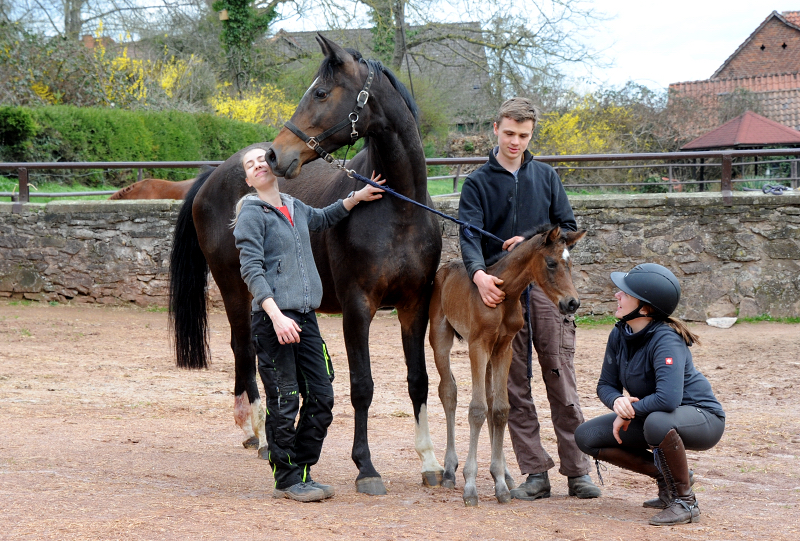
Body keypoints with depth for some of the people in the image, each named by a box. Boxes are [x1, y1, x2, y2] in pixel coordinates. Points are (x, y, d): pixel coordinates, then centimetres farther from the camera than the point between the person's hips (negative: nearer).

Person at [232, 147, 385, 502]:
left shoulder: (296, 208, 16)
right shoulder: (252, 214, -5)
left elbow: (323, 219, 40)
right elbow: (251, 271, -13)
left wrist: (356, 198, 28)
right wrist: (276, 316, -23)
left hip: (305, 317, 7)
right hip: (273, 319, -7)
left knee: (321, 397, 7)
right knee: (284, 403, -2)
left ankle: (301, 471, 18)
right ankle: (287, 480, 8)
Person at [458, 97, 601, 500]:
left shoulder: (546, 176, 12)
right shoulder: (478, 182, 5)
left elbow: (568, 227, 11)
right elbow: (469, 235, -9)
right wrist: (479, 273, -28)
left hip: (546, 287, 1)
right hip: (501, 289, 0)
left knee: (561, 380, -1)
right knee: (514, 386, 1)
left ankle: (578, 471, 3)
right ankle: (535, 472, 6)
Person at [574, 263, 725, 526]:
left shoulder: (666, 340, -29)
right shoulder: (620, 335, -5)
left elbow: (668, 398, -41)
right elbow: (606, 384, 2)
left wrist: (629, 412, -26)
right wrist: (617, 401, -22)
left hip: (702, 419, -8)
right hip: (649, 416, 8)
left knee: (657, 421, -41)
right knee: (586, 436, -2)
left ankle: (685, 501, -19)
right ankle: (667, 477, 8)